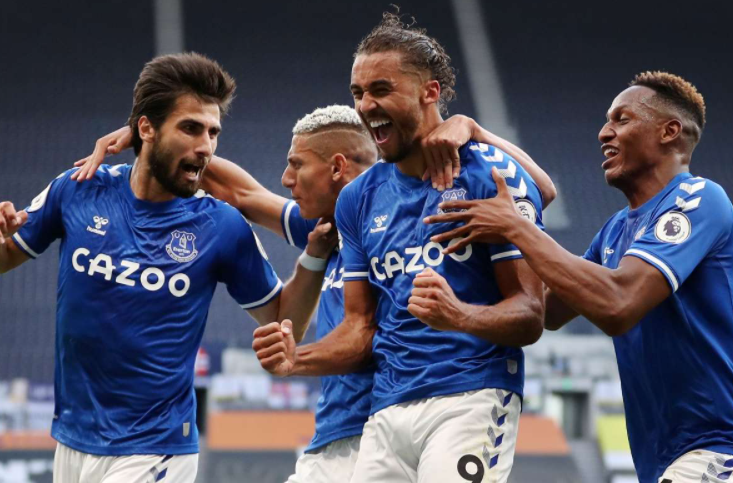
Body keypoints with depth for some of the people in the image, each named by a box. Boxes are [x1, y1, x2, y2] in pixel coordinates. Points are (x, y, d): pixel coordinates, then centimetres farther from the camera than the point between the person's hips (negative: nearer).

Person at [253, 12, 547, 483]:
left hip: (470, 398, -5)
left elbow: (530, 316, -8)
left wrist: (458, 316, -27)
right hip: (388, 411, 6)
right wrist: (297, 360, -2)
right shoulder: (361, 198, 16)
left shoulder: (490, 175, -3)